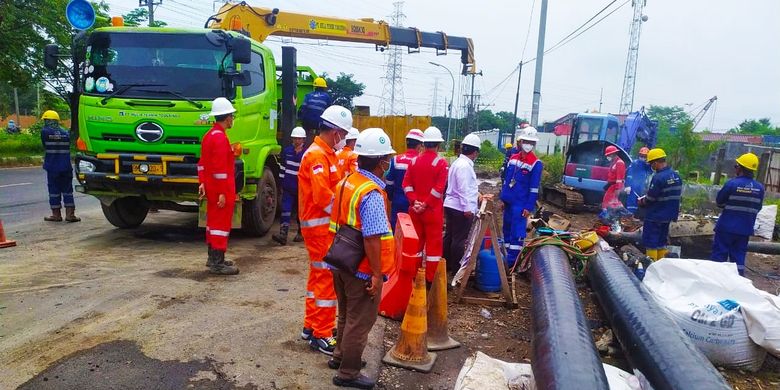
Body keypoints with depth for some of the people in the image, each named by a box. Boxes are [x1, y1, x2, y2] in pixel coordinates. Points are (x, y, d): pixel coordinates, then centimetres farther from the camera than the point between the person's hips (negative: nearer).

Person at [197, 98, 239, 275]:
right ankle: (217, 264, -1)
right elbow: (220, 168, -23)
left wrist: (202, 183, 17)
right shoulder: (220, 138, -19)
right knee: (221, 224, -5)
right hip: (222, 189, -10)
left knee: (213, 221, 16)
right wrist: (222, 193, -22)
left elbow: (202, 162, 16)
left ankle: (213, 258, 27)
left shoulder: (209, 135, 13)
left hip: (211, 188, 10)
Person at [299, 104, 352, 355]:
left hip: (323, 224, 11)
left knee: (318, 275, 17)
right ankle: (321, 335, 3)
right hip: (320, 225, -11)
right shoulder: (317, 155, -17)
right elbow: (323, 196, -25)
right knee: (327, 276, -5)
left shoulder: (326, 153, 15)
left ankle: (311, 326, 28)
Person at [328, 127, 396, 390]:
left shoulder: (346, 182, 4)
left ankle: (340, 356, 41)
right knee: (359, 322, 8)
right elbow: (372, 239, -27)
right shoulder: (372, 194, -23)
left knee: (347, 316, 25)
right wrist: (377, 274, -21)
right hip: (362, 270, -8)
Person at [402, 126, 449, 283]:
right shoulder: (441, 163, -10)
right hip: (432, 210, -5)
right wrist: (426, 204, -14)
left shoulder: (414, 160, 5)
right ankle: (431, 278, 10)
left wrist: (414, 201, -6)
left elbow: (406, 184, 0)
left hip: (414, 209, 5)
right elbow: (439, 188, -18)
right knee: (433, 243, 4)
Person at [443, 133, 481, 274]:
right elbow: (463, 189, -23)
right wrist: (467, 208, -23)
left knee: (449, 236, 15)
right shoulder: (465, 166, -19)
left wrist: (476, 194, 26)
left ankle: (446, 265, 25)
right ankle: (456, 268, 9)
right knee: (459, 239, 0)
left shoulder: (458, 162, 13)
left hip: (451, 205, 10)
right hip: (461, 208, -10)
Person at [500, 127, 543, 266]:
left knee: (517, 233, -5)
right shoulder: (513, 158, 9)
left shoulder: (536, 163, -10)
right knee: (507, 229, 15)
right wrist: (503, 198, 14)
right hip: (508, 202, 7)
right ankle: (506, 256, 27)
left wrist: (529, 207, -15)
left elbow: (534, 188, -12)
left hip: (521, 205, -7)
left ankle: (512, 261, 1)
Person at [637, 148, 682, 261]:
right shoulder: (676, 176, 5)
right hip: (668, 216, 8)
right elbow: (677, 196, 12)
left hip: (654, 216, -8)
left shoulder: (658, 177, -22)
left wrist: (642, 202, 1)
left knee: (650, 242, 2)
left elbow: (650, 198, -19)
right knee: (661, 241, 18)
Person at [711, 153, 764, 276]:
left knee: (719, 256, 5)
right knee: (738, 256, 13)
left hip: (727, 227, -4)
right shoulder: (760, 188, -2)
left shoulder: (732, 184, -16)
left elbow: (719, 202, -4)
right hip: (745, 229, 4)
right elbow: (757, 208, 8)